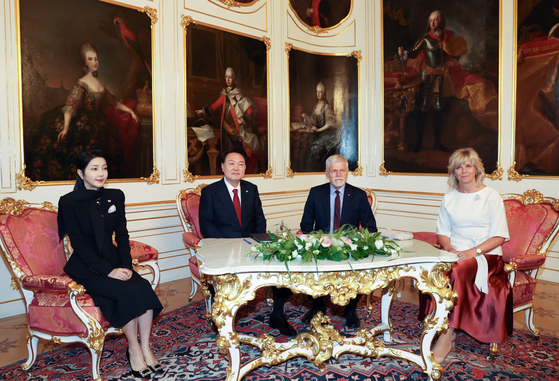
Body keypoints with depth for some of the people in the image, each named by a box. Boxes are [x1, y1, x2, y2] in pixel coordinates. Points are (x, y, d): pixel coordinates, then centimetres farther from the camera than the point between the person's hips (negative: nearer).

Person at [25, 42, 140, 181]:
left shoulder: (99, 83, 10)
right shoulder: (82, 83, -11)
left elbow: (112, 101, 23)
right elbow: (70, 105, -23)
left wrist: (130, 111, 19)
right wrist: (66, 127, -37)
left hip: (96, 127, 6)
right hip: (82, 129, -6)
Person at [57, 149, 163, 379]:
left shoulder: (115, 197, 7)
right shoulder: (69, 202, -7)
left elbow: (122, 236, 7)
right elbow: (79, 244, -12)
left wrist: (126, 265, -8)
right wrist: (109, 270, -20)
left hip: (113, 261, 5)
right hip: (86, 268, -4)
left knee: (144, 287, -23)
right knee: (128, 291, -27)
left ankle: (145, 349, -9)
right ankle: (133, 349, -8)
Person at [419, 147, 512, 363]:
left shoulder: (491, 196, 3)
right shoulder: (449, 198, 15)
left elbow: (498, 236, -3)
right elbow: (442, 232, 15)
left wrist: (473, 252, -18)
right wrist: (449, 249, -7)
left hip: (486, 256, -3)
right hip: (455, 255, 4)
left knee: (458, 271, -36)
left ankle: (446, 337, -28)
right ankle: (445, 330, -25)